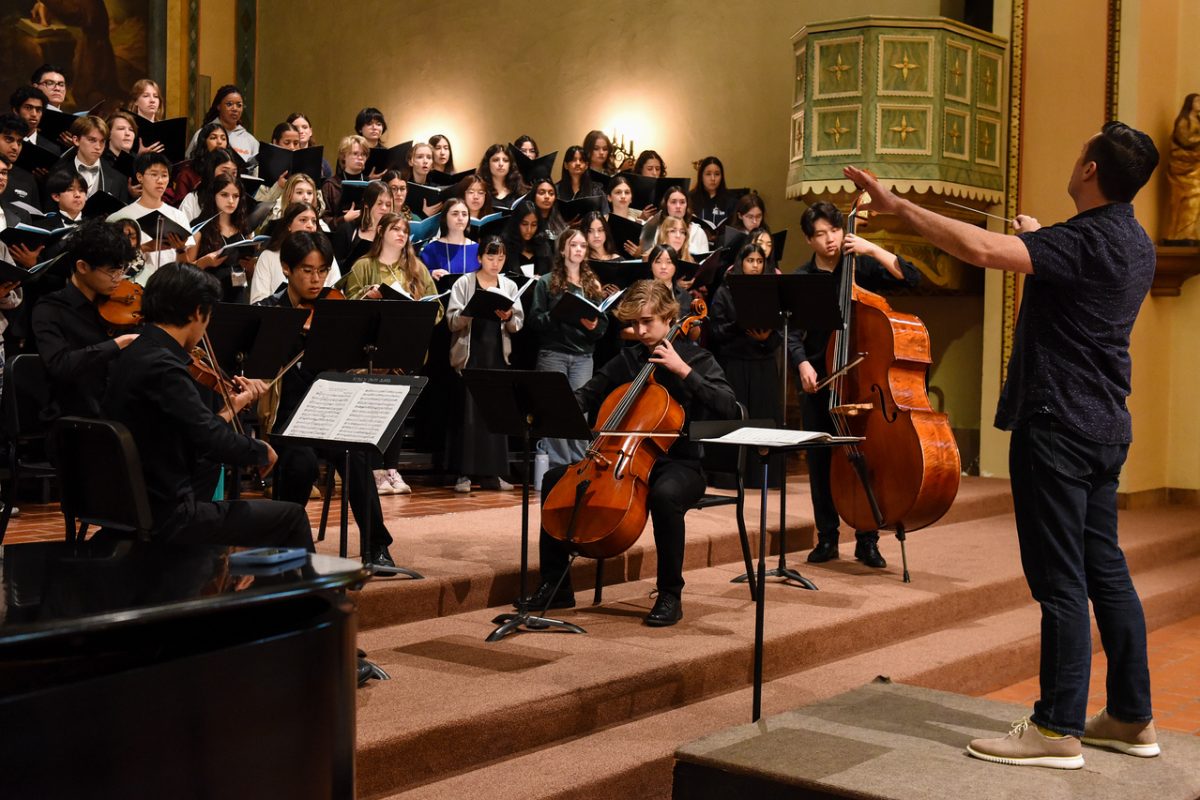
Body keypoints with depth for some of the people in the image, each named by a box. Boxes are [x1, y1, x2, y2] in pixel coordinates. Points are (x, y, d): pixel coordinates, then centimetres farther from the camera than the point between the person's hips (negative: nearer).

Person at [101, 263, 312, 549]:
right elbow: (215, 442, -27)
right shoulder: (162, 367, -21)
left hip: (136, 507, 10)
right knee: (291, 516, 1)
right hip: (168, 518, -10)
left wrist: (231, 409, 20)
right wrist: (261, 450, -9)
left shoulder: (135, 356, 8)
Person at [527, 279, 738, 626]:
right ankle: (555, 586, -1)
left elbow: (728, 409, -17)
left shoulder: (694, 358, -3)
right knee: (555, 480, -10)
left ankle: (670, 596, -23)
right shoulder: (627, 360, 12)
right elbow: (587, 395, 16)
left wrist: (684, 371, -22)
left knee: (665, 494, -41)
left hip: (679, 464, -5)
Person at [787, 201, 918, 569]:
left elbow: (911, 277, -8)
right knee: (820, 459, 4)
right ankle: (827, 538, 17)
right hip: (818, 379, 1)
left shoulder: (861, 268, 2)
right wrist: (802, 364, -21)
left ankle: (867, 541, 8)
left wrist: (872, 250, -14)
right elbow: (792, 333, -3)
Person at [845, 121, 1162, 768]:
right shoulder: (1136, 245, 12)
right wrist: (1039, 239, 32)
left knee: (1061, 579, -5)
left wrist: (899, 205, -26)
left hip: (1058, 425, -10)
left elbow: (982, 248, -32)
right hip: (1105, 425, 10)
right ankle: (1132, 719, 22)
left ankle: (1058, 728, 2)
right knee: (1104, 569, 14)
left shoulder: (1084, 240, -18)